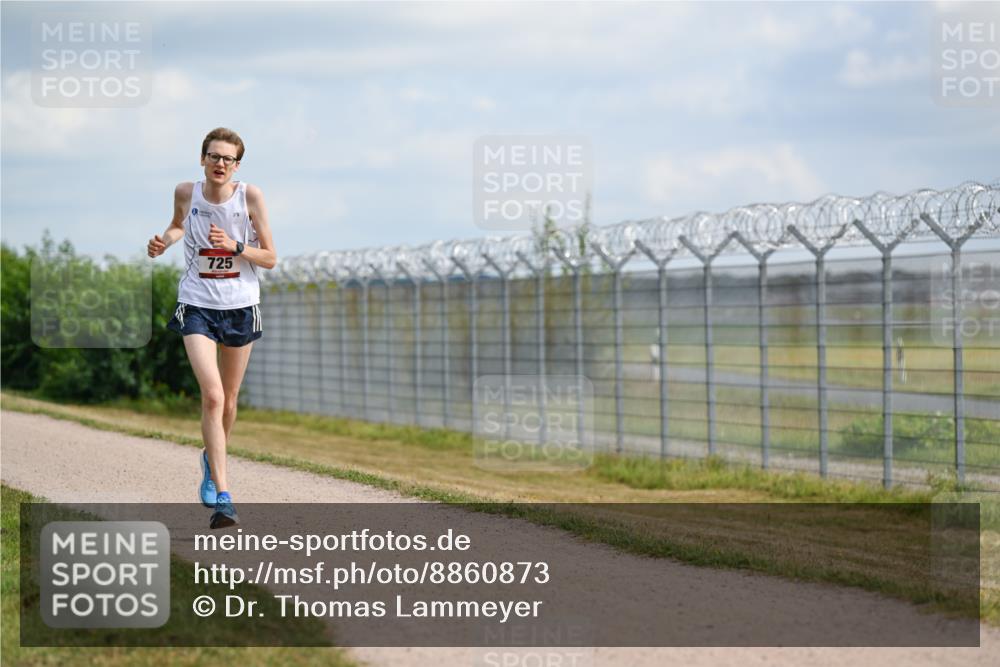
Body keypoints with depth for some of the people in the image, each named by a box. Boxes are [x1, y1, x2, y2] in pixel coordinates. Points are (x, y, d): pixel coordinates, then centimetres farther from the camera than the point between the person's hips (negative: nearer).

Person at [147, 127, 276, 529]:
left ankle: (212, 460, 46)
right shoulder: (186, 193, -4)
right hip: (197, 307, -1)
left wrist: (235, 246, -20)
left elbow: (270, 258, -4)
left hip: (240, 307, 1)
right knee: (212, 396, -17)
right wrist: (164, 241, 0)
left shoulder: (250, 197, -8)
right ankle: (222, 497, -19)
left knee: (228, 398, 16)